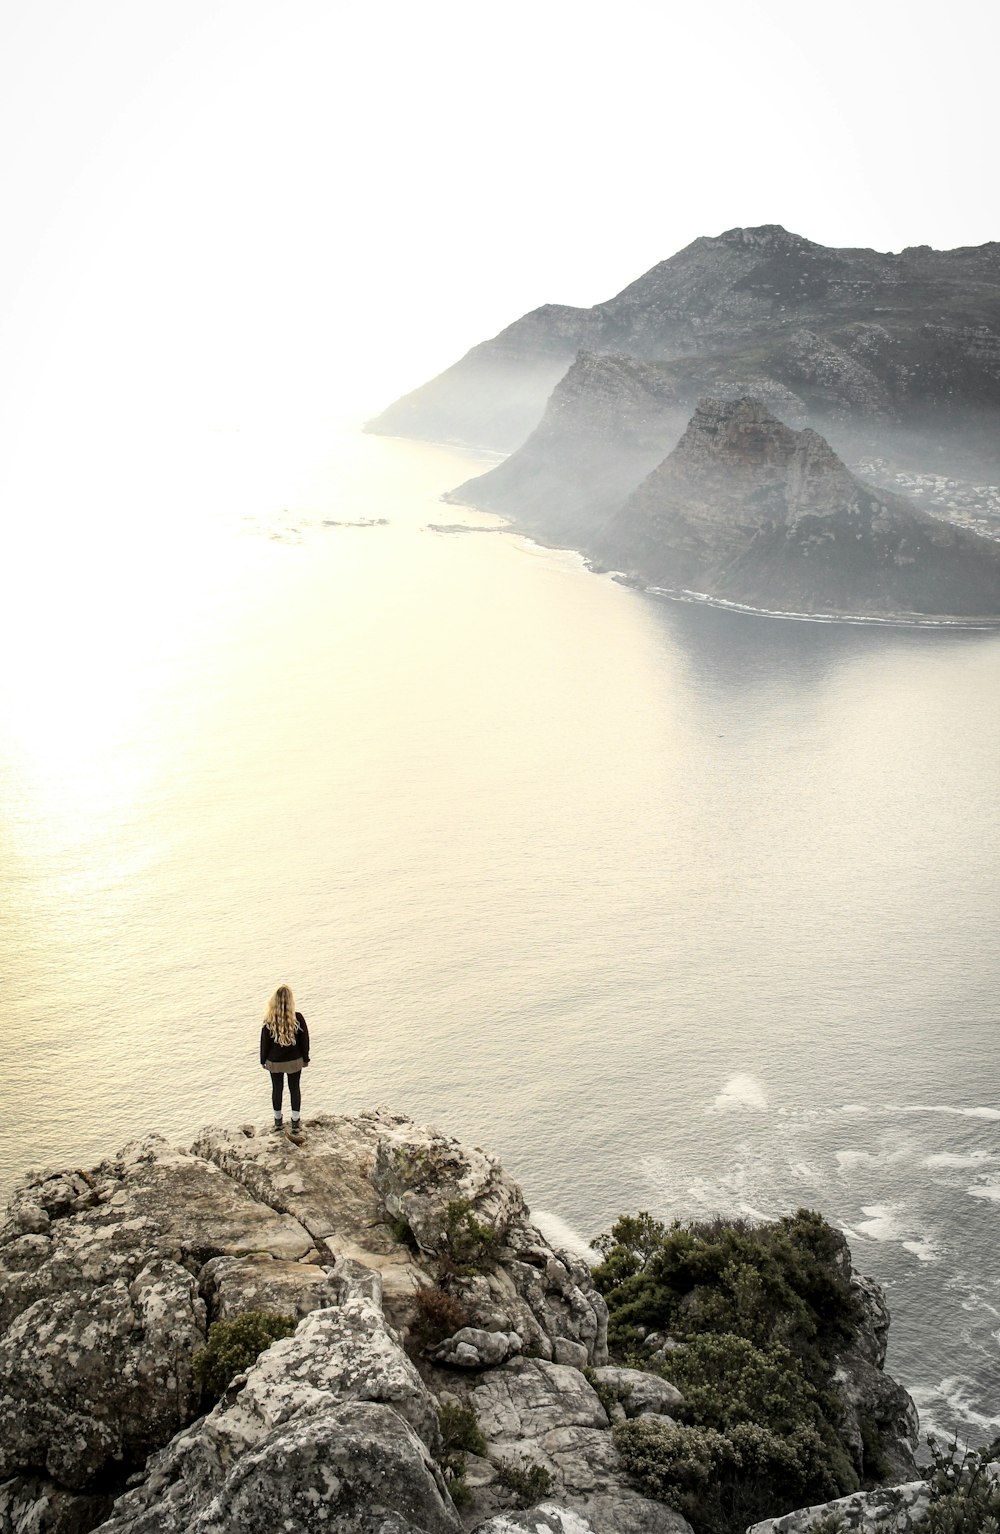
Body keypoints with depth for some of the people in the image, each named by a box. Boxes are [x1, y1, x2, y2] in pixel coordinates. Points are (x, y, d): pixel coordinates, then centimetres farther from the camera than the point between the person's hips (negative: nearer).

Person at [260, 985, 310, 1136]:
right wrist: (305, 1058, 7)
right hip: (294, 1061, 0)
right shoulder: (298, 1019, -20)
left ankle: (278, 1122, 31)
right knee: (294, 1088, 16)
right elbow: (304, 1040, -9)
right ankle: (296, 1123, 22)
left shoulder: (269, 1021, -20)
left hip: (275, 1062, 0)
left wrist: (263, 1060, 7)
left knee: (277, 1089, 18)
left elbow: (265, 1042, -9)